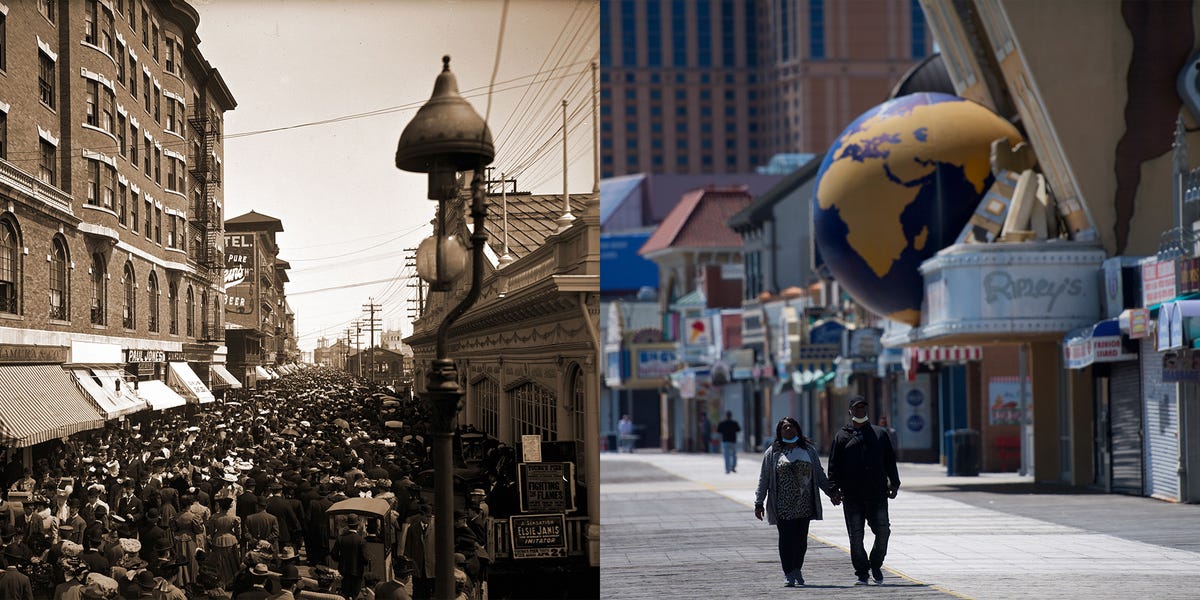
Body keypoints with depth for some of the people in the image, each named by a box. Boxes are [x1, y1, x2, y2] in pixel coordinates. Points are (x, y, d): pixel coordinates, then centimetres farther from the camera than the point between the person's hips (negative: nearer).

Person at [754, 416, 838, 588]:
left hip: (804, 504, 2)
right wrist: (759, 503, 3)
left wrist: (830, 491, 8)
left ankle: (797, 570, 21)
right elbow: (764, 479, 6)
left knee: (801, 539, 4)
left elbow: (819, 474, 17)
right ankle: (789, 575, -2)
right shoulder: (773, 453, 4)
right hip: (783, 506, -2)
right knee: (787, 539, -6)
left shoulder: (808, 450, 11)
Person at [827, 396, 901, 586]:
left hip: (877, 494, 1)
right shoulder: (842, 436, 9)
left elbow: (890, 461, 15)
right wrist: (834, 489, -3)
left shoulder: (880, 434, 13)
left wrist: (894, 483, 4)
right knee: (856, 536, -1)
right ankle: (861, 574, 8)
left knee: (883, 531, -6)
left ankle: (876, 564, 17)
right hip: (852, 497, -1)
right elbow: (834, 466, 7)